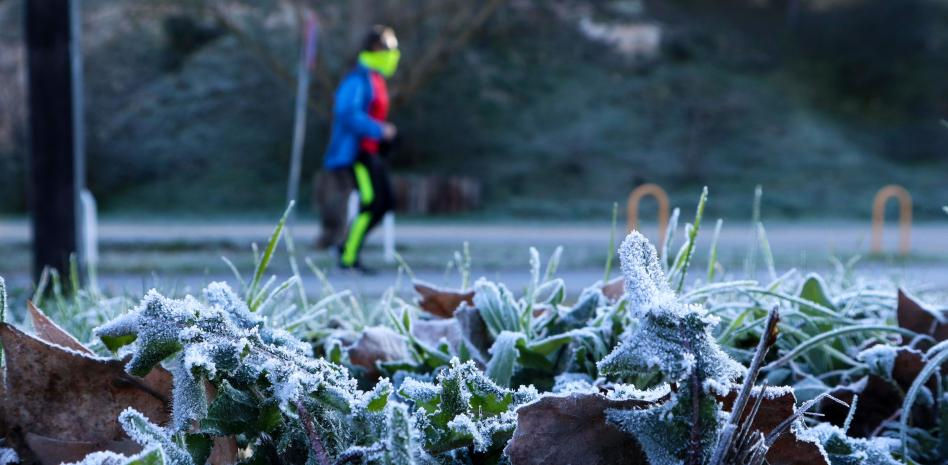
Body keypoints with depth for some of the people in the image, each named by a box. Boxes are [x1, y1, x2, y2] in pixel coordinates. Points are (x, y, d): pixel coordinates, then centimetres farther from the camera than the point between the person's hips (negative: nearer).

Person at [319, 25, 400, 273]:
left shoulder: (376, 80, 17)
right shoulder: (358, 80, -15)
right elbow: (348, 115, -25)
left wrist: (384, 130, 13)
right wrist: (379, 130, -24)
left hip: (370, 152, 10)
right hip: (355, 151, -10)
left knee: (385, 203, 7)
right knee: (371, 202, -14)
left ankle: (348, 245, 17)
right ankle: (349, 257, -5)